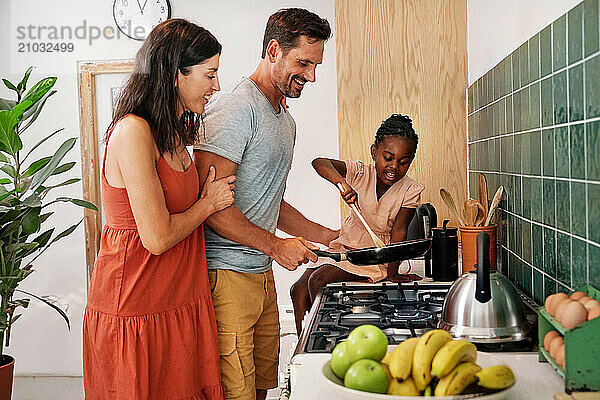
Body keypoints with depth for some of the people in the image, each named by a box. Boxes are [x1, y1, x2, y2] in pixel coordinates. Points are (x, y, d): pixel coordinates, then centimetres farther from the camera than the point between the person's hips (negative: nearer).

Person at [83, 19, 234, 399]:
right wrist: (209, 203, -6)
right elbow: (157, 237, -22)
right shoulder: (133, 131, -19)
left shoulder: (174, 134, 10)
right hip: (135, 310, -8)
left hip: (180, 303, 8)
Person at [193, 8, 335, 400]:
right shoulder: (234, 108, -13)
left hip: (262, 275, 9)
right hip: (227, 275, -9)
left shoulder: (286, 119, 19)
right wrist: (275, 246, -17)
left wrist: (327, 235, 16)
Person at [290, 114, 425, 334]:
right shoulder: (361, 173, -14)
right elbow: (319, 163, -26)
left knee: (319, 280, -22)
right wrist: (341, 182, -45)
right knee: (299, 289, -4)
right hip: (345, 244, 4)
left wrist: (392, 272, -22)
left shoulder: (411, 190, -14)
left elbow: (399, 231, -15)